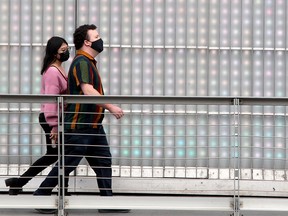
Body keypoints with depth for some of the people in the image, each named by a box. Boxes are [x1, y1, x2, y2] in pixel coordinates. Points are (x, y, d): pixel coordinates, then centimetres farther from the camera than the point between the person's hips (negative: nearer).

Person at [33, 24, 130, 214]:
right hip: (79, 126, -10)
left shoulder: (89, 62, 16)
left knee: (104, 162, 7)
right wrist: (111, 107, -26)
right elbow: (88, 91, -26)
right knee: (67, 164, -2)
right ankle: (41, 196, 9)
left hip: (93, 125, 10)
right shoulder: (82, 62, -15)